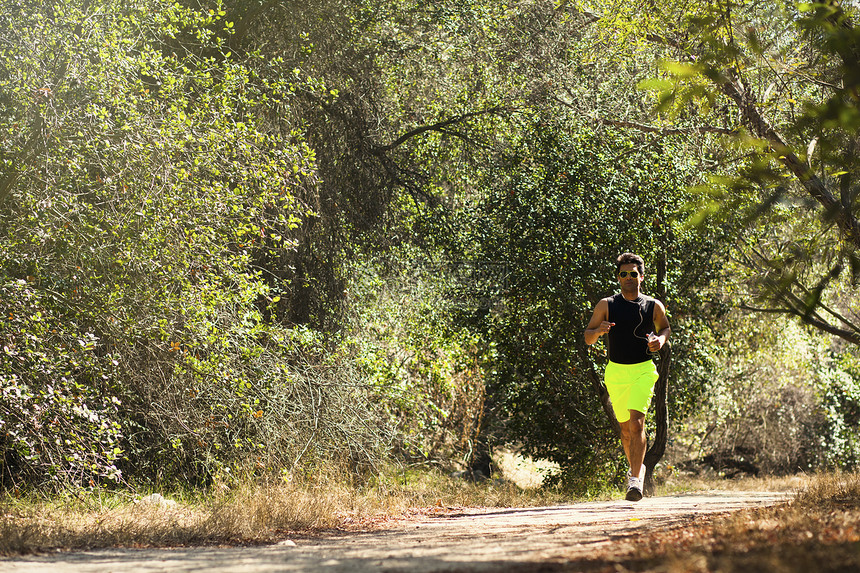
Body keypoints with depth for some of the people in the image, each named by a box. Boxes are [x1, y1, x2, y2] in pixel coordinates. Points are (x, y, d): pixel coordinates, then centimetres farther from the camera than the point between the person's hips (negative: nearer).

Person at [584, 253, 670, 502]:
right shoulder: (606, 305, 3)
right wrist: (598, 331, -18)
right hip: (616, 372, 2)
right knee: (625, 426, 12)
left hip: (643, 371, -2)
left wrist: (660, 340, -4)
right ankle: (636, 467, 37)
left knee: (636, 421, -19)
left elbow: (665, 327, 19)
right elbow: (587, 338, 5)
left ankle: (635, 480, -22)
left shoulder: (654, 306, 3)